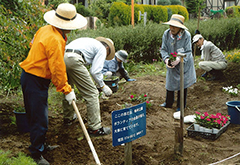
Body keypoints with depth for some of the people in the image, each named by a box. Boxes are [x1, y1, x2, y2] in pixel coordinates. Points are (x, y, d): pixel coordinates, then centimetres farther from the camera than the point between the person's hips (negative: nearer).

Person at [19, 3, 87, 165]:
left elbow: (33, 43, 22)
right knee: (40, 119, -1)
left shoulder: (45, 30, 5)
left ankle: (40, 145, 37)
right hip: (36, 81, -10)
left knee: (37, 116, 21)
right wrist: (67, 90, -13)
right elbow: (57, 69, -22)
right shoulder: (55, 40, -25)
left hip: (29, 76, 10)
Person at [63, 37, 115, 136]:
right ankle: (95, 128, 2)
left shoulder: (90, 42, 36)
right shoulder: (102, 48, 14)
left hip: (61, 57, 9)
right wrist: (103, 86, 15)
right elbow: (95, 71, 1)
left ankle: (68, 118, 46)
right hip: (73, 60, -9)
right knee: (92, 93, -1)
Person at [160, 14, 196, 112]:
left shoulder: (186, 35, -21)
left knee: (182, 85, 9)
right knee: (170, 83, 13)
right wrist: (166, 59, -26)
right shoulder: (166, 34, -13)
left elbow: (188, 51, -17)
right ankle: (168, 103, 35)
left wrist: (179, 59, -36)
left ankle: (181, 106, 27)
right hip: (171, 65, 3)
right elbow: (163, 49, -6)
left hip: (184, 64, -2)